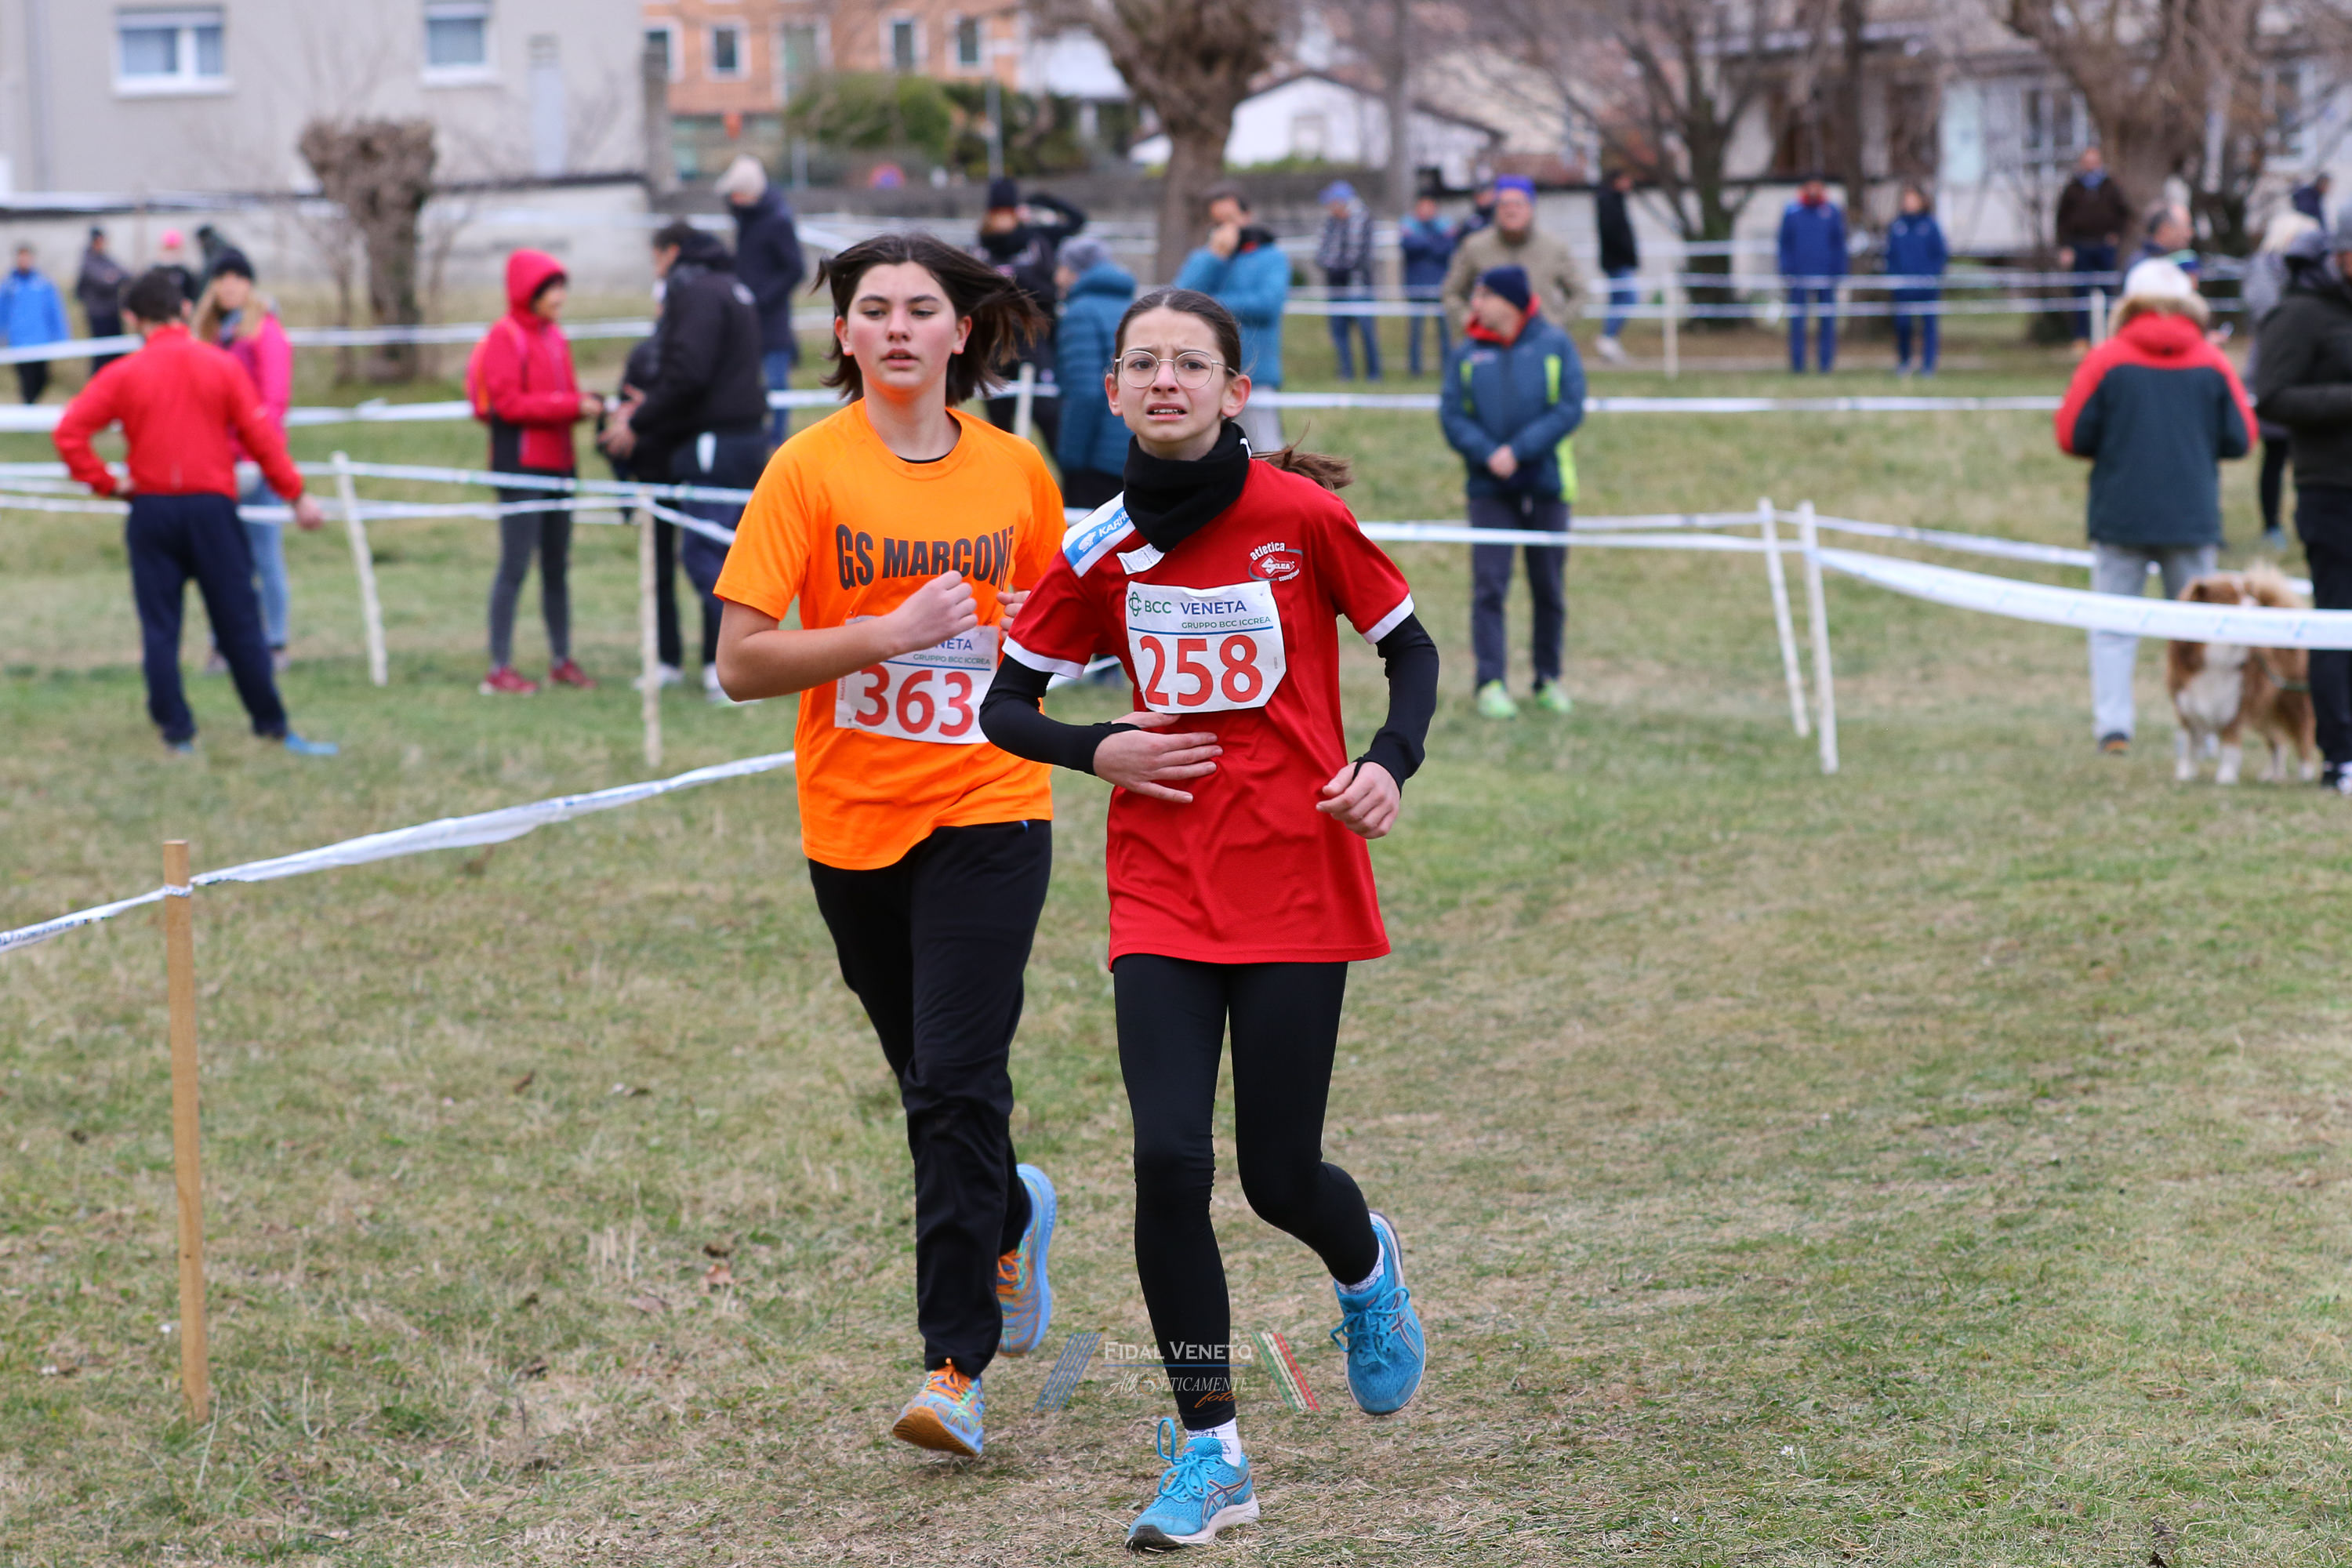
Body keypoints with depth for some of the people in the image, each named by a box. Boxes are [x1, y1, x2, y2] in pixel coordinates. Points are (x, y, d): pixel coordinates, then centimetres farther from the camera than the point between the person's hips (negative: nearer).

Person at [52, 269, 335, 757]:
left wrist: (106, 483, 0)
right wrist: (296, 495, 6)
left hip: (151, 511, 0)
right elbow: (260, 436, -1)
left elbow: (69, 432, -9)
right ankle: (274, 728, 8)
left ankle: (177, 732, 5)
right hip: (213, 506, 0)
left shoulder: (123, 374, -2)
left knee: (159, 628, 7)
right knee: (239, 621, 5)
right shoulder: (222, 366, -1)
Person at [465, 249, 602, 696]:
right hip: (520, 463, -8)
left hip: (556, 465, 8)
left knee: (557, 567, 12)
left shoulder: (554, 337, 15)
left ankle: (561, 660, 20)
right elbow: (509, 403, -16)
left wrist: (586, 403, -3)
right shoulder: (505, 337, -9)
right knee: (515, 566, -7)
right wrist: (572, 406, -19)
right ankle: (500, 668, -5)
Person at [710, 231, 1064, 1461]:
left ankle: (956, 1365, -7)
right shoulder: (810, 470, -5)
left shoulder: (1017, 472, 2)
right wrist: (883, 634, -21)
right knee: (931, 1082, 14)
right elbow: (740, 664, -11)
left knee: (956, 1084, -13)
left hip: (986, 812, -1)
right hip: (851, 820, 1)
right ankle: (1011, 1219, 46)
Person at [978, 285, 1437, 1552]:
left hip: (1298, 888, -2)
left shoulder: (1303, 517, -6)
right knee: (1169, 1160, -11)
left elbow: (1411, 650, 5)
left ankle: (1366, 1269, 40)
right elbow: (1004, 704, 9)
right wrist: (1101, 753, -9)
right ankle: (1208, 1451, 3)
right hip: (1161, 900, 2)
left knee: (1279, 1177, 1)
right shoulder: (1100, 553, 0)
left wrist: (1389, 764, -12)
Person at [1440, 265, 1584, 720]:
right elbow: (1451, 414, -1)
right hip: (1489, 489, 0)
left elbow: (1570, 409, -7)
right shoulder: (1467, 354, 4)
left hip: (1546, 482, 0)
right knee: (1489, 584, -7)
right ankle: (1491, 683, -6)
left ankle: (1549, 678, 21)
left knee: (1549, 587, 8)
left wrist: (1518, 451, -15)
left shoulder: (1555, 345, -1)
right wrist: (1488, 454, -17)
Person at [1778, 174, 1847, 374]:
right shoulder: (1791, 213, 4)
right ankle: (1797, 364, 4)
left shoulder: (1833, 212, 5)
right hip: (1798, 275, 0)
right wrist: (1786, 272, 0)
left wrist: (1839, 272, 2)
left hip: (1826, 274, 0)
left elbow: (1839, 245, 9)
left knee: (1828, 320, 1)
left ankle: (1826, 363, 6)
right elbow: (1785, 244, 7)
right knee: (1797, 321, -1)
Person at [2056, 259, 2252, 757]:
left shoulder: (2106, 361, -4)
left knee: (2113, 626, 4)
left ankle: (2112, 724, -7)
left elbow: (2072, 436, -4)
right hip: (2193, 518, 1)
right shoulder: (2212, 364, 0)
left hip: (2120, 513, -1)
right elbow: (2240, 439, 2)